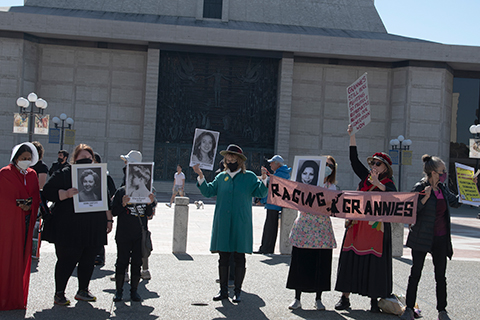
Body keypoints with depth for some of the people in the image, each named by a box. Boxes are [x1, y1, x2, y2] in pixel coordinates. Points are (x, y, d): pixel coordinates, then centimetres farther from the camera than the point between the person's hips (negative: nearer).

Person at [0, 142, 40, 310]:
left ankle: (19, 296, 14)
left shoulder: (32, 174, 13)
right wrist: (19, 206, -16)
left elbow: (36, 196, 11)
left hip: (26, 222, 5)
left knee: (23, 258, 6)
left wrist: (29, 206, -9)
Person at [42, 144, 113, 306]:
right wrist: (66, 194, -23)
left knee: (88, 260, 9)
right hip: (69, 228, -5)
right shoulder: (63, 174, 1)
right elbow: (48, 191, -7)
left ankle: (83, 291, 24)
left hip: (94, 229, 5)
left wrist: (109, 219, 14)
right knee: (67, 260, -1)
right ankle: (59, 293, 13)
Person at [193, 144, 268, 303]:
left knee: (239, 258, 3)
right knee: (223, 258, 7)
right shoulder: (221, 177, 11)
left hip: (240, 225, -3)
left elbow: (261, 193, -4)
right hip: (223, 224, 3)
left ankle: (237, 291, 14)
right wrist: (200, 176, 3)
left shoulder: (249, 177, 2)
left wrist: (264, 179, -20)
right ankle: (223, 290, 17)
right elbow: (208, 191, 12)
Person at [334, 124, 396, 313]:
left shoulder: (388, 184, -1)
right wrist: (352, 136, 6)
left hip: (376, 227, -4)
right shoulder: (365, 177, 12)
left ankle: (374, 299, 9)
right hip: (357, 225, 5)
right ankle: (345, 297, 10)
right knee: (350, 258, 3)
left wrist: (378, 184, -37)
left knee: (374, 261, -2)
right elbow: (354, 160, 11)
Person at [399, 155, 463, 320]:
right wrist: (425, 198, -26)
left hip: (441, 238, 6)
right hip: (422, 238, -6)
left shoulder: (443, 188, 8)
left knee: (440, 276, 10)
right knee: (415, 274, 2)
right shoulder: (420, 188, -11)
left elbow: (456, 202, 23)